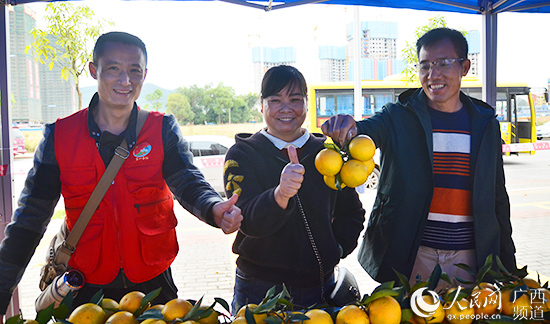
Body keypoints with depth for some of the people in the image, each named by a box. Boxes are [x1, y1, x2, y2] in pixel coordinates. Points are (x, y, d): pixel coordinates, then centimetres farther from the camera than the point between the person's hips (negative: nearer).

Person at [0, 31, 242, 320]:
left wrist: (214, 209, -40)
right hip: (87, 288, 0)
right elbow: (30, 219, -4)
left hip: (153, 284, 1)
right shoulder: (59, 136, -5)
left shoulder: (163, 130, -4)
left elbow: (188, 183, -17)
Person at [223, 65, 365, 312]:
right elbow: (249, 222, -21)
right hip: (259, 289, -2)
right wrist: (280, 194, -39)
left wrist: (337, 249, 0)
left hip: (319, 285, 3)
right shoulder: (242, 154, -6)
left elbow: (351, 212, 15)